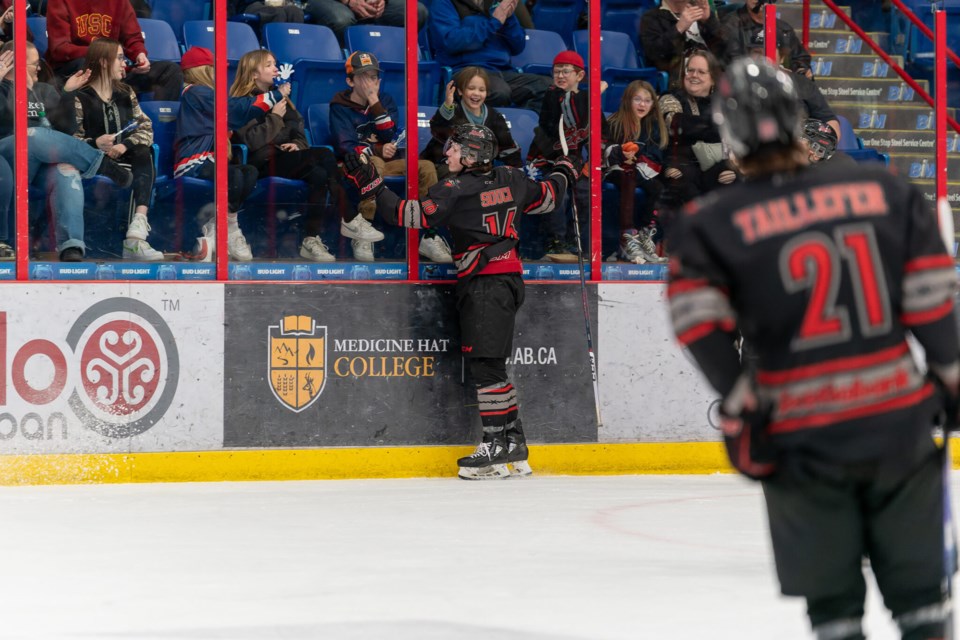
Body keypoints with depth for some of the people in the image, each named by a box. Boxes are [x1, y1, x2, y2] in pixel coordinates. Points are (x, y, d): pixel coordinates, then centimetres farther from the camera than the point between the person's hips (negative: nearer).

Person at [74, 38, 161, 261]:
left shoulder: (126, 93, 18)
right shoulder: (80, 97, 0)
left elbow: (146, 129, 7)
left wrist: (124, 145, -13)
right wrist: (95, 144, -29)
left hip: (125, 157, 4)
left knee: (144, 156, -30)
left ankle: (136, 234, -46)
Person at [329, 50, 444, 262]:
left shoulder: (385, 100, 10)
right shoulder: (340, 107, -3)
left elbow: (390, 137, -5)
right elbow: (345, 147, -14)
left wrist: (375, 104, -14)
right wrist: (377, 151, -28)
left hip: (389, 161, 4)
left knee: (426, 167, -19)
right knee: (375, 164, -38)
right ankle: (362, 229, -39)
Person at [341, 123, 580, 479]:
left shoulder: (456, 189, -12)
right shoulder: (511, 180, 9)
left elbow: (414, 215, -15)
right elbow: (545, 198, 24)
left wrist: (371, 186, -11)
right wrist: (563, 172, 45)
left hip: (484, 281, -9)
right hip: (509, 274, 9)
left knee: (485, 364, -8)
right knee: (489, 364, 12)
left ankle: (498, 446, -9)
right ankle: (513, 441, 13)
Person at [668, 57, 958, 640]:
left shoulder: (711, 223, -4)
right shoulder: (886, 191, 1)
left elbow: (700, 317, -13)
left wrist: (739, 400, -6)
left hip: (804, 438, -1)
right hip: (899, 417, 2)